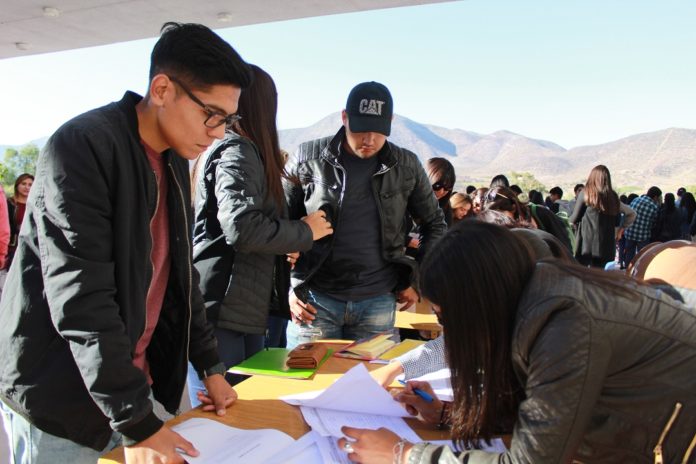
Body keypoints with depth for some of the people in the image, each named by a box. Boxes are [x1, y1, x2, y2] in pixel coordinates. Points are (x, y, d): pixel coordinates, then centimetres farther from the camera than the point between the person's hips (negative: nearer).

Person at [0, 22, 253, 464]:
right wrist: (136, 423, -24)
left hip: (135, 382, 7)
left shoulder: (175, 159, 5)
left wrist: (211, 366, 7)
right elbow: (80, 298, -25)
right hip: (58, 399, -6)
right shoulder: (82, 147, -19)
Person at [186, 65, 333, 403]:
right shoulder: (237, 152, -12)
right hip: (219, 316, -10)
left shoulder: (233, 149, 19)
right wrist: (305, 232, -11)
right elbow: (243, 228, -25)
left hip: (244, 314, 10)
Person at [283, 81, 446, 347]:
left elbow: (435, 225, 14)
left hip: (378, 302, 1)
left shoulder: (406, 166, 2)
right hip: (315, 298, -1)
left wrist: (417, 280, 8)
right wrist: (288, 289, -2)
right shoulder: (307, 159, -3)